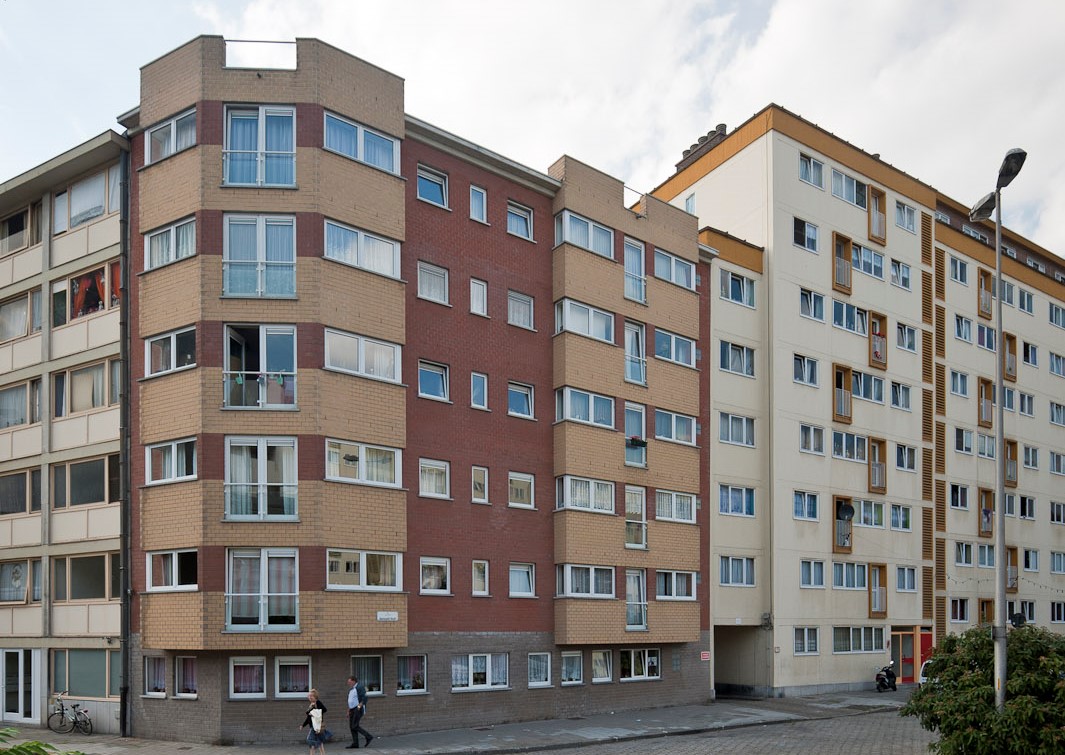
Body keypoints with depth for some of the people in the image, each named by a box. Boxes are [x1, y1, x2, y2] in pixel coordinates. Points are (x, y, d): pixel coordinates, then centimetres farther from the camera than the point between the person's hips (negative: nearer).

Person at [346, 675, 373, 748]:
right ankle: (355, 743, 5)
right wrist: (348, 711, 21)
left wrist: (359, 706, -25)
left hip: (358, 709, -9)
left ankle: (369, 737, -8)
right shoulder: (350, 690, 19)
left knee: (355, 726, -15)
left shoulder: (360, 687, -8)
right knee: (351, 726, 3)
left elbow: (364, 698, -17)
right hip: (352, 710, 9)